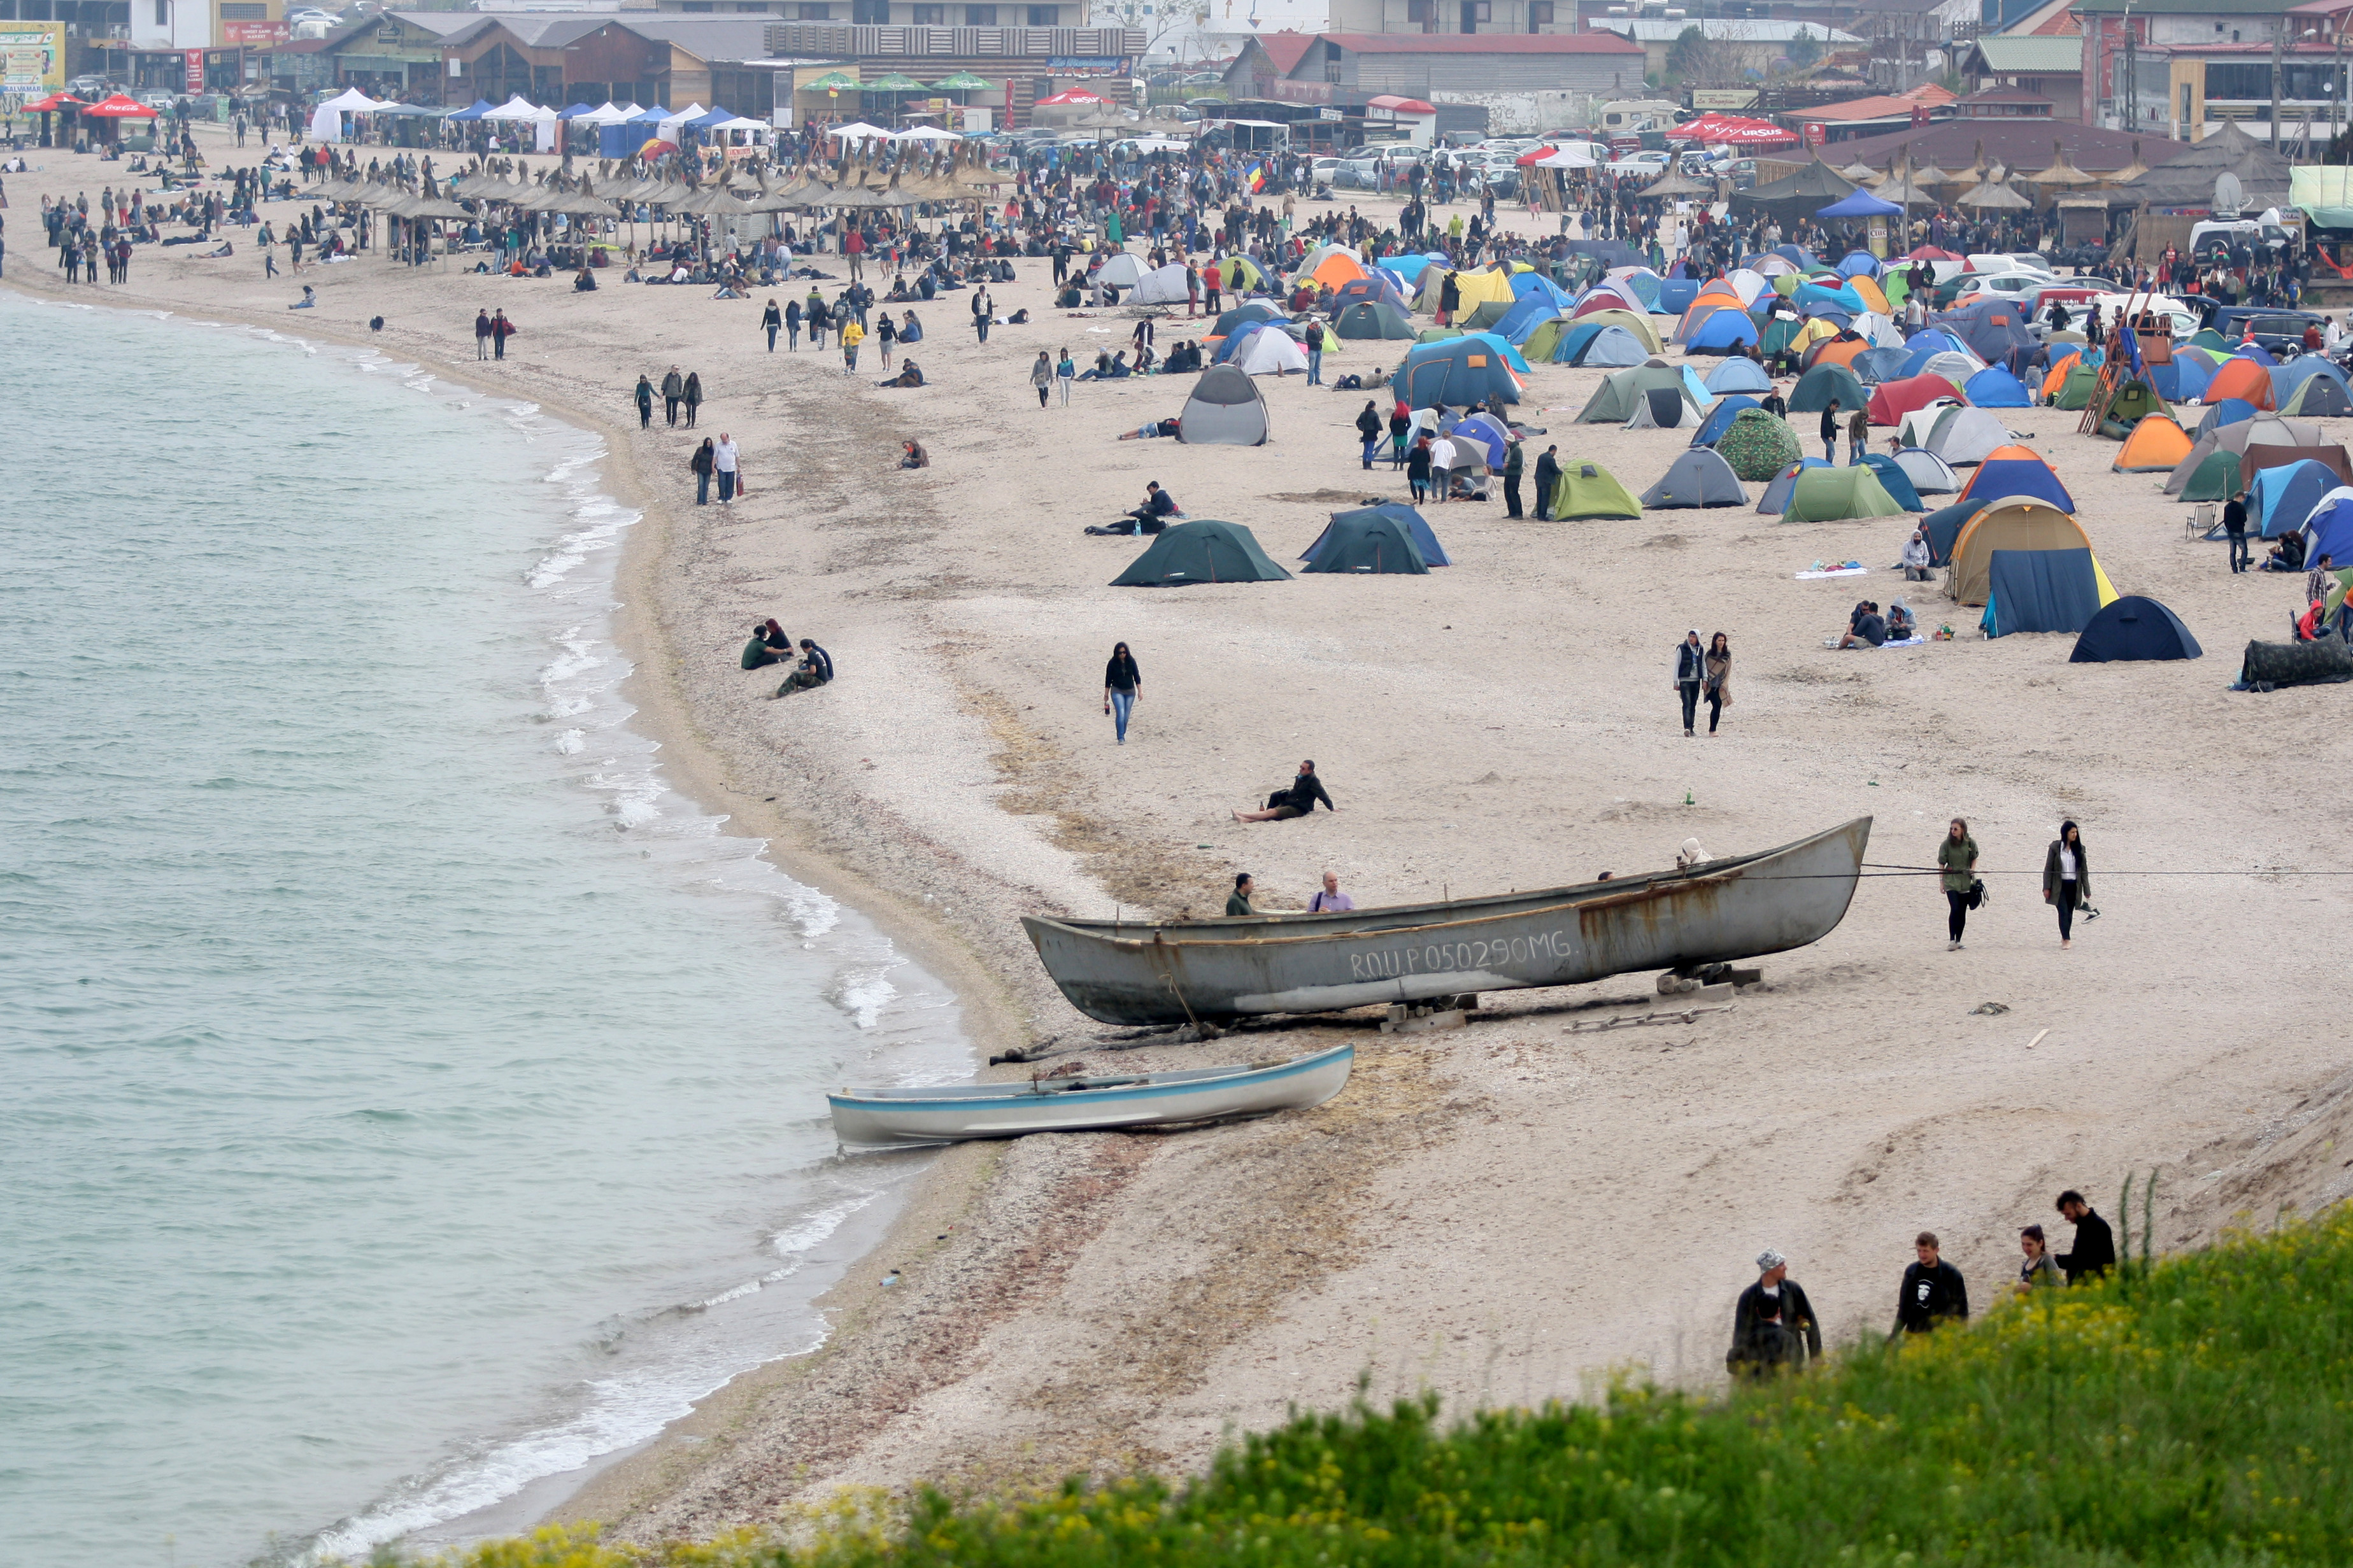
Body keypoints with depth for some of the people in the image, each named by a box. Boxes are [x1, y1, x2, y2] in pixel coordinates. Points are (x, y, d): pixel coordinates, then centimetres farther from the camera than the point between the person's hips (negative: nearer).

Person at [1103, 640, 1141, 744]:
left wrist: (1140, 691, 2)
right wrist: (1106, 695, 3)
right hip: (1117, 691, -2)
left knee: (1126, 716, 4)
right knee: (1120, 714, -17)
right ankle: (1121, 738, -19)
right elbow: (1108, 680, 1)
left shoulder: (1131, 662, -1)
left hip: (1130, 692, 2)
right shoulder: (1113, 663, -6)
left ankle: (1123, 735, 21)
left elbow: (1137, 677, 6)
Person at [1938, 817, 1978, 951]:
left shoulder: (1970, 843, 0)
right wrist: (1942, 882, -1)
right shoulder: (1946, 844, -5)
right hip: (1951, 882, -2)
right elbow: (1942, 864, 1)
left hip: (1965, 882, 2)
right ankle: (1951, 941, -15)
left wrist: (1972, 870, -2)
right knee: (1955, 909, -17)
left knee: (1962, 913, 5)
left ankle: (1958, 941, 16)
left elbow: (1974, 859, 16)